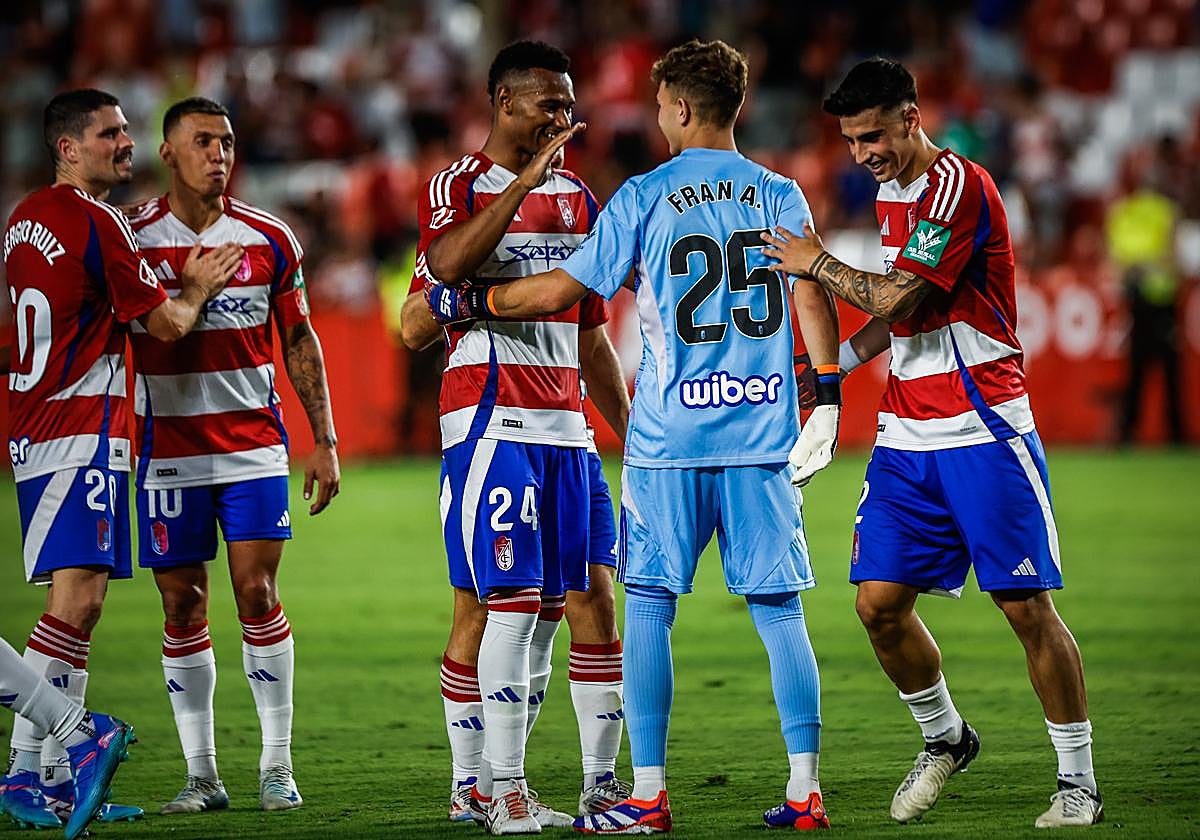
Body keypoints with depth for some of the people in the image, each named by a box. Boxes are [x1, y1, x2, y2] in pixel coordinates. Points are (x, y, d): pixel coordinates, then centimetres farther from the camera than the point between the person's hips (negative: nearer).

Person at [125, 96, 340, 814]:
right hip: (167, 445, 0)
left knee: (258, 593, -7)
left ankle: (278, 766, 1)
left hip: (254, 442, 0)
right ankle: (201, 774, 8)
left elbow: (300, 342, 10)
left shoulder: (268, 238, 3)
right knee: (182, 605, 1)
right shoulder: (131, 238, -1)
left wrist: (325, 439, 6)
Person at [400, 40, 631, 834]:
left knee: (592, 599, 2)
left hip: (567, 425, 6)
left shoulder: (577, 198, 18)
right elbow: (449, 264, -25)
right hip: (490, 420, -6)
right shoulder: (456, 188, -1)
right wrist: (522, 180, -26)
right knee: (508, 603, -11)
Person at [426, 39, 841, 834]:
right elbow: (814, 296, 1)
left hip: (668, 439, -2)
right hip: (763, 436, 3)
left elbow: (561, 289, -1)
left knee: (649, 607, 3)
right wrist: (827, 404, 7)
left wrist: (470, 302, 13)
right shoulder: (781, 196, 6)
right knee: (779, 610, 5)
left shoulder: (644, 197, -2)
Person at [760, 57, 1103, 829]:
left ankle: (1079, 782, 4)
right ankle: (945, 740, 22)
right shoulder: (892, 189, 15)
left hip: (983, 432, -8)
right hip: (907, 436, 8)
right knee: (880, 603, 0)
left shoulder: (958, 185, -14)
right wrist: (842, 360, 14)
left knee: (1028, 608, -6)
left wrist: (819, 264, -5)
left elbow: (895, 297, -20)